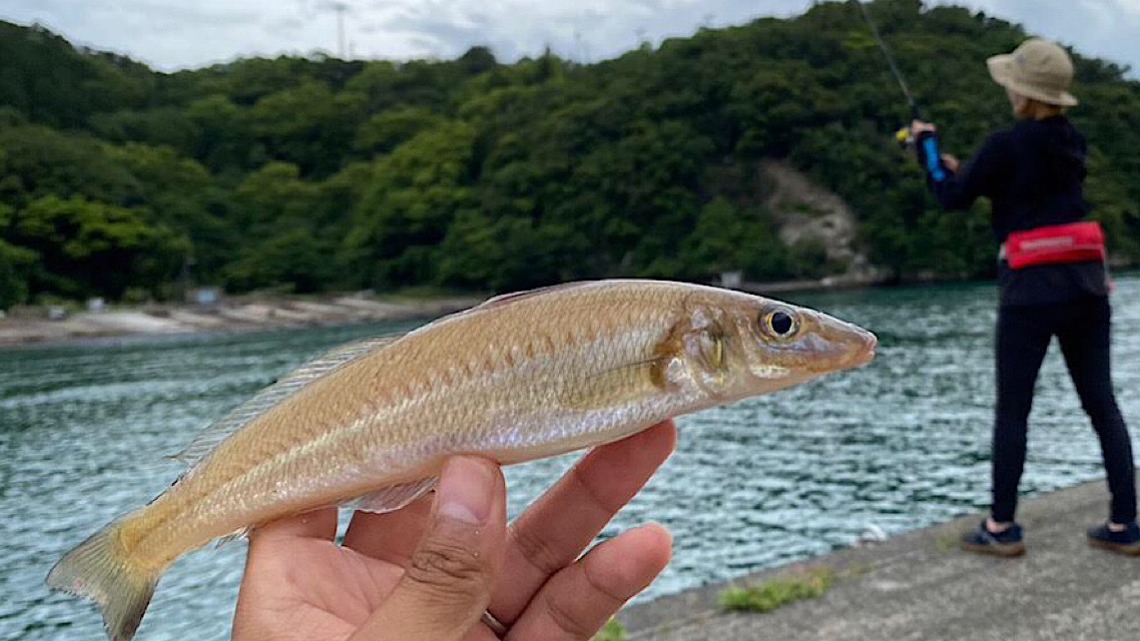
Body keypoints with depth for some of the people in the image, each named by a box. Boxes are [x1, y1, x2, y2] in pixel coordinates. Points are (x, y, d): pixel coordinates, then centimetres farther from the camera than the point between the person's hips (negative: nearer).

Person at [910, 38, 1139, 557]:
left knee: (1012, 410, 3)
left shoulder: (1005, 145, -9)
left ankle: (1001, 529, 9)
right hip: (1087, 282, 6)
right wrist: (964, 170, 30)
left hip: (1033, 287, -6)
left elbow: (953, 198, 2)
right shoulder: (1072, 141, 12)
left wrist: (926, 144, 15)